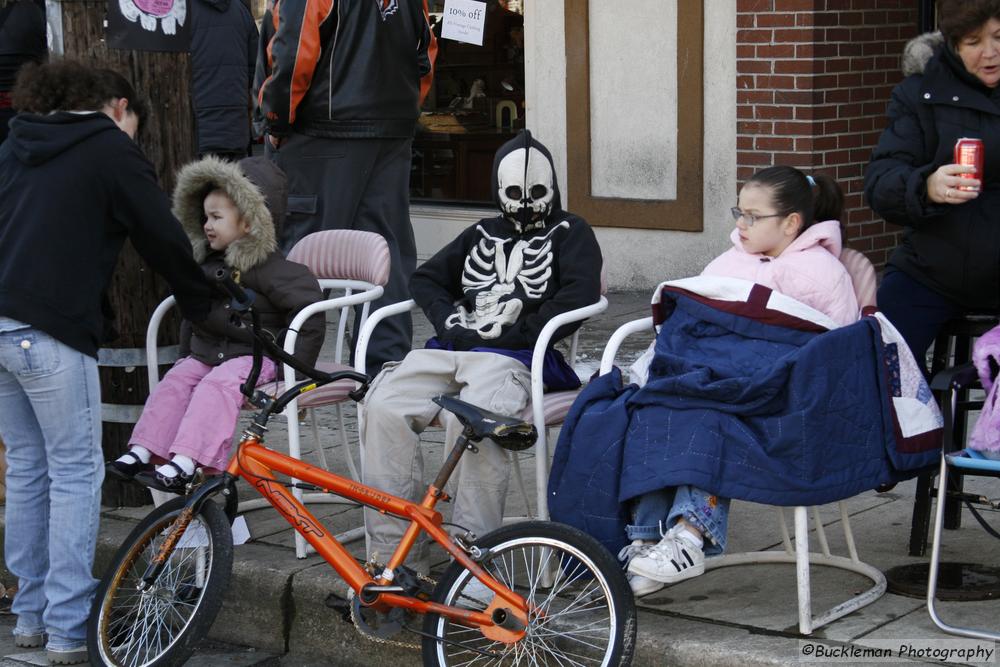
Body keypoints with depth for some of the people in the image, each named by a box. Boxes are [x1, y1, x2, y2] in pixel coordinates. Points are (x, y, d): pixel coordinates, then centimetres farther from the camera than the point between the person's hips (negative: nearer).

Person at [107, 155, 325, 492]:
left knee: (216, 387, -31)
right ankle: (140, 452, -21)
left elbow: (308, 308, -16)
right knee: (174, 383, -15)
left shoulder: (268, 267, -12)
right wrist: (186, 351, 20)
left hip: (252, 355, -8)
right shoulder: (207, 261, 14)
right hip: (206, 351, 8)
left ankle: (183, 464, -41)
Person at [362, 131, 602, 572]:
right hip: (452, 348, 5)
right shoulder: (482, 235, 31)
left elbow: (581, 292, -3)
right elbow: (425, 279, 25)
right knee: (384, 406, -24)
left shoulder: (568, 233, 16)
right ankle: (392, 552, -22)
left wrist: (516, 334, -9)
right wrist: (450, 322, 4)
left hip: (518, 356, -5)